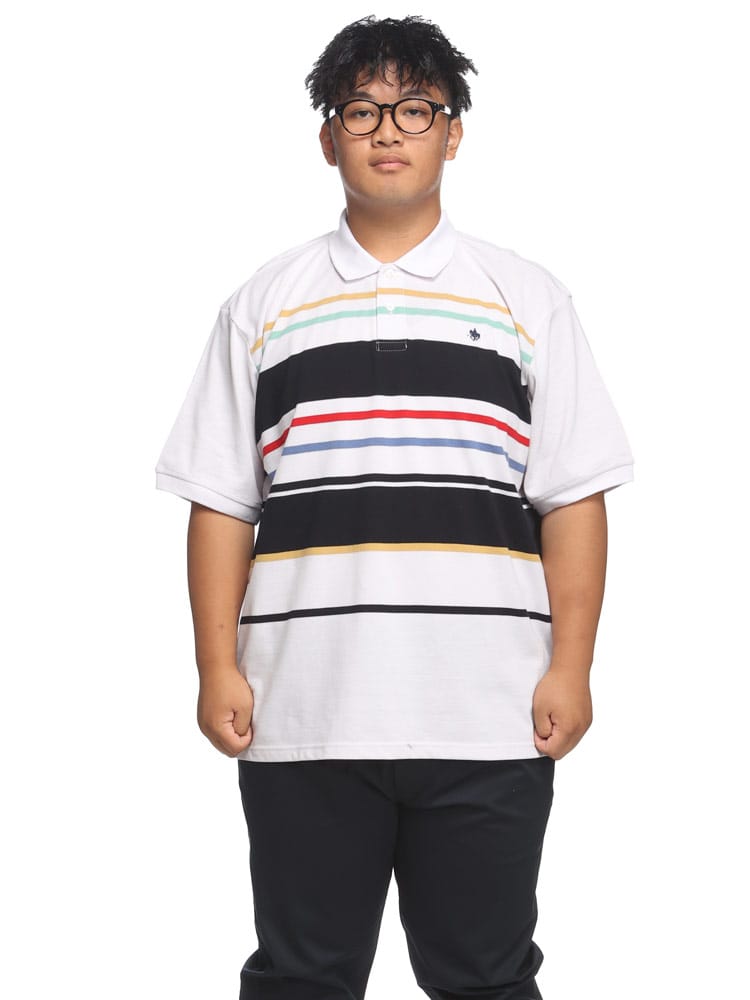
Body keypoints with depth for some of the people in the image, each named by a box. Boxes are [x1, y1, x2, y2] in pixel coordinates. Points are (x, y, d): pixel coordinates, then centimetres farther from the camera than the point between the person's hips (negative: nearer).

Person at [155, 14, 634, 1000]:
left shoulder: (527, 299, 8)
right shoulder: (263, 306, 10)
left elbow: (573, 499, 4)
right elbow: (221, 502, 7)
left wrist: (571, 668, -3)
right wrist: (219, 669, 0)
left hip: (489, 721, 0)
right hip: (302, 715, 1)